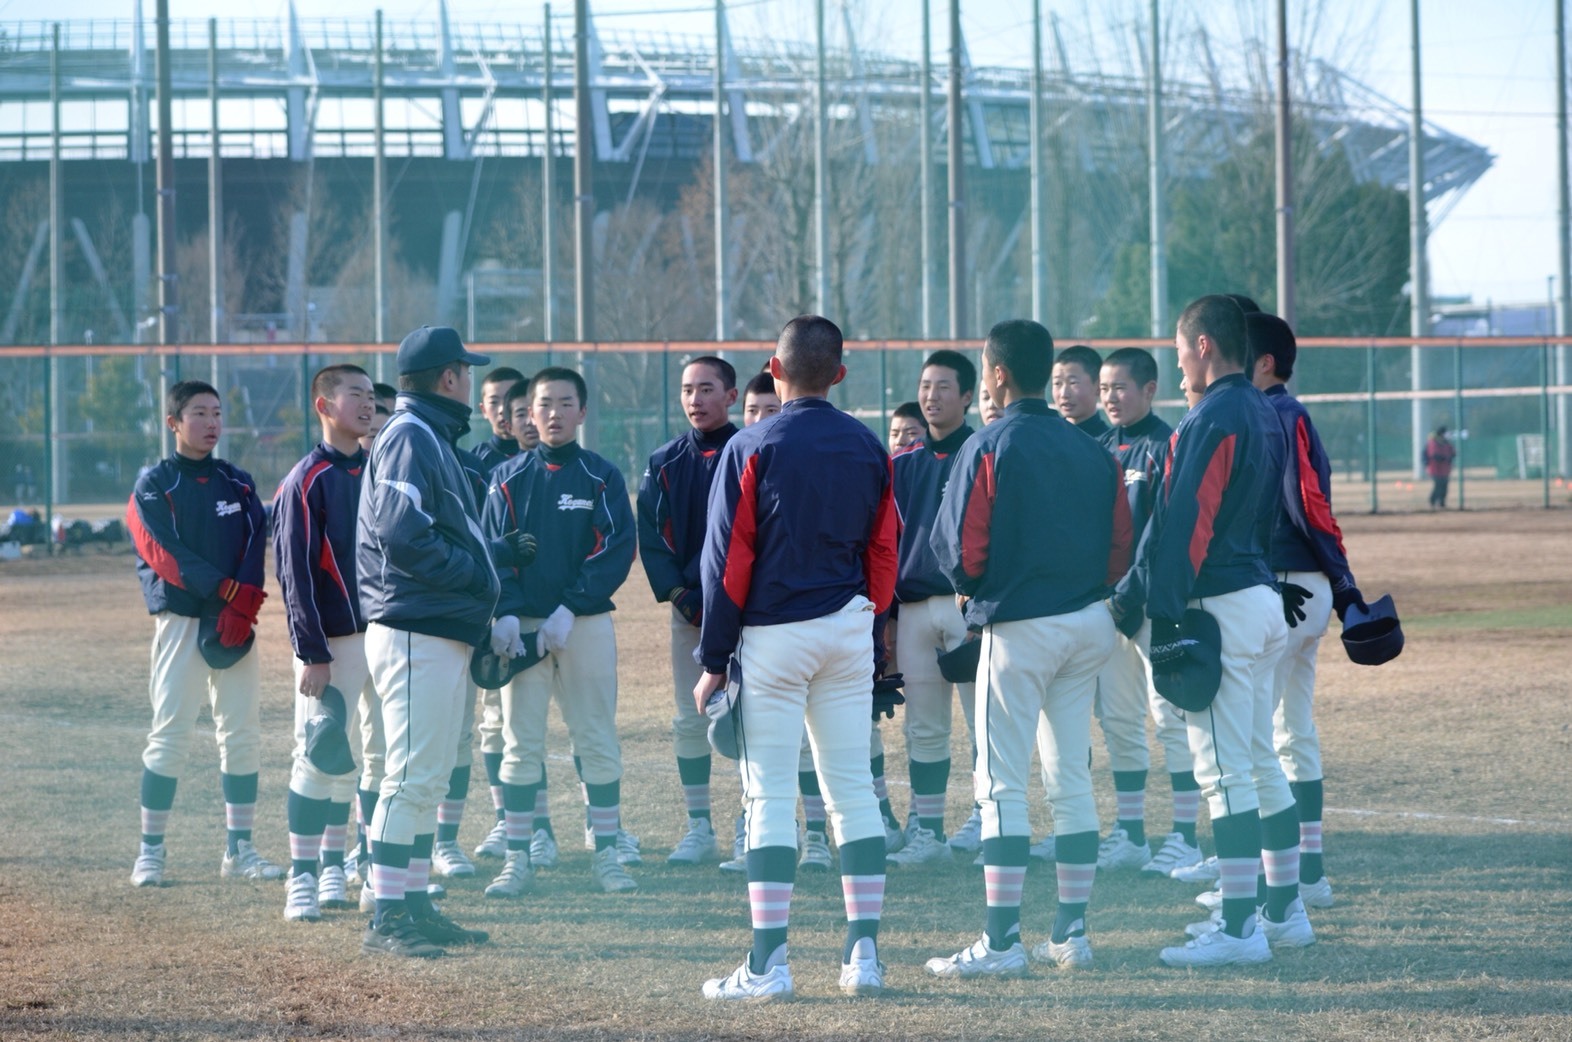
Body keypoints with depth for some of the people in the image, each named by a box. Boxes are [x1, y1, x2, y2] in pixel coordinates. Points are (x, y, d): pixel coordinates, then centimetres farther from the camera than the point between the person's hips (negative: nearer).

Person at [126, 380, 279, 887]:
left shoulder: (238, 483, 14)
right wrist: (225, 590, -17)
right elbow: (162, 551, -10)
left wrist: (242, 607, -13)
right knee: (170, 736, -7)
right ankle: (150, 851, -2)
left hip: (236, 621, 4)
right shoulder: (154, 484, 1)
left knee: (243, 735, 2)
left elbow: (255, 546, 4)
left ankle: (239, 849, 7)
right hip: (181, 618, -4)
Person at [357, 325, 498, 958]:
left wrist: (479, 574, 7)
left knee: (429, 779, 14)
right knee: (412, 776, -10)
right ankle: (387, 919, -10)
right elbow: (401, 532, -22)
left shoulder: (432, 438, 21)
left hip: (442, 633, 11)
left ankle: (415, 908, 19)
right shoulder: (410, 437, -11)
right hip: (416, 633, -11)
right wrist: (474, 574, -15)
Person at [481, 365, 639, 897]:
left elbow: (618, 548, -5)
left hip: (587, 623, -1)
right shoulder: (508, 478, 8)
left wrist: (568, 609, -16)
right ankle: (517, 859, 4)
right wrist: (504, 613, -15)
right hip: (523, 626, 1)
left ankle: (606, 854, 6)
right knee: (520, 744, 0)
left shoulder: (602, 477, 4)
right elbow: (492, 550, 2)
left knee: (597, 739, 0)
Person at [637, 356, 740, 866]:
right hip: (687, 608, 4)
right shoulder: (664, 463, 10)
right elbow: (651, 539, 6)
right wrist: (680, 596, -7)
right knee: (690, 719, 3)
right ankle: (699, 829, 9)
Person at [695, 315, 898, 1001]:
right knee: (853, 789, 7)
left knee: (769, 795, -3)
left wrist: (714, 659, -4)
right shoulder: (869, 449, 6)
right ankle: (864, 953, 5)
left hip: (773, 634, -4)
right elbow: (883, 554, 10)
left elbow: (728, 559, -9)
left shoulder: (752, 449, -8)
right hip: (849, 629, 4)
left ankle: (768, 964, -6)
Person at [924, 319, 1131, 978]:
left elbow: (959, 550, -12)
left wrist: (973, 590, 8)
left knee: (1002, 785, -3)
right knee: (1072, 780, 12)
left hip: (1018, 628, -6)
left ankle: (1002, 942, -6)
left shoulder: (989, 449, -10)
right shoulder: (1092, 452, 7)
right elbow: (1120, 547, 5)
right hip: (1088, 625, 6)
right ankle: (1072, 934, 14)